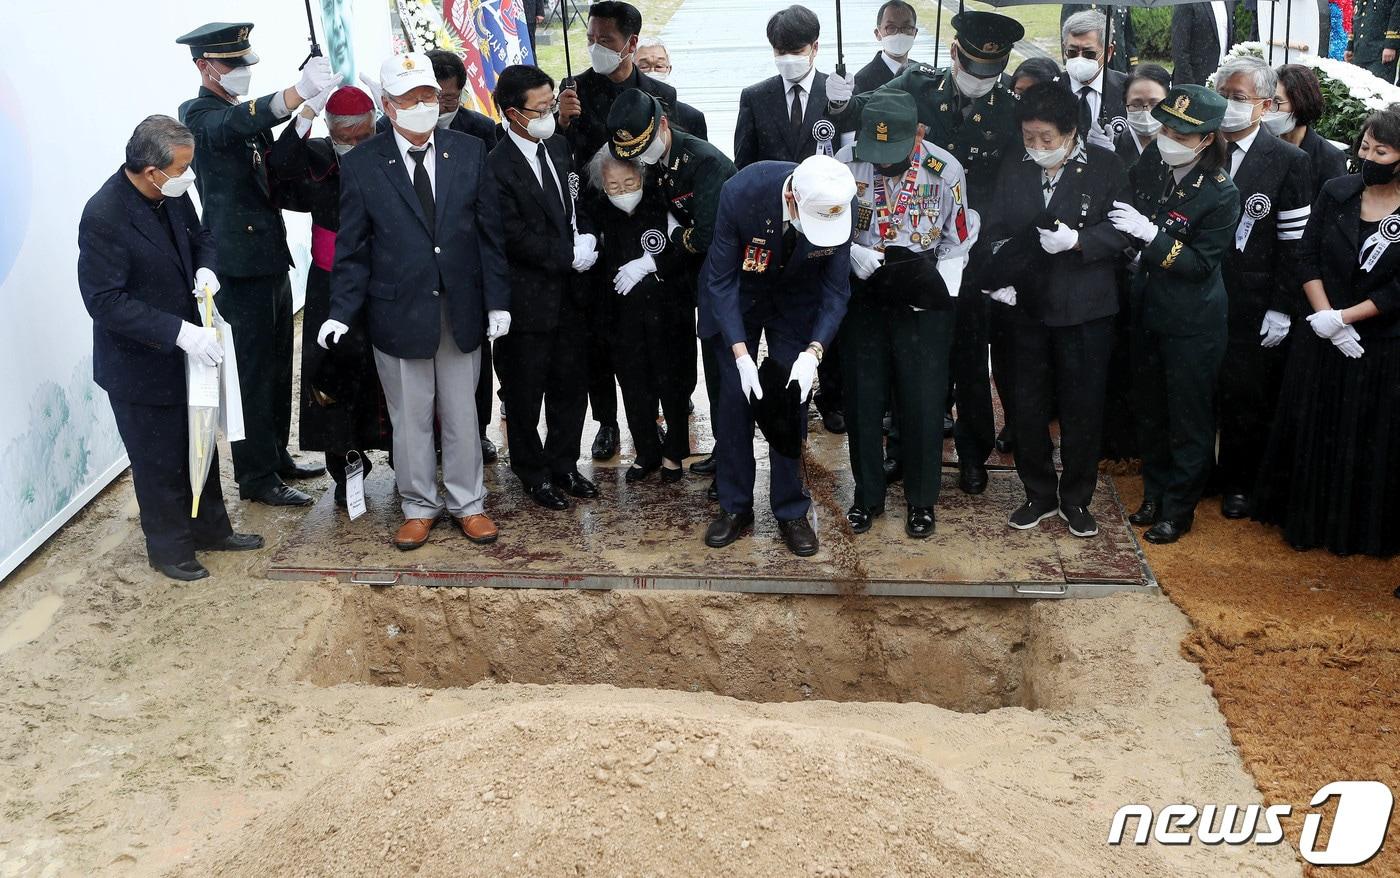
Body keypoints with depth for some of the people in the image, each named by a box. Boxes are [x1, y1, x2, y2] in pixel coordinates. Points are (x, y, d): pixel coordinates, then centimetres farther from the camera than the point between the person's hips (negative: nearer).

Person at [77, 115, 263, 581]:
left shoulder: (172, 194, -6)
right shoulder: (104, 217, -27)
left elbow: (199, 236, 12)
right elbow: (105, 300, -27)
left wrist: (205, 268, -11)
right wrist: (178, 331, -32)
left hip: (187, 351, 7)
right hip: (141, 367, -7)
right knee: (160, 462, 10)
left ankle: (210, 529, 40)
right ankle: (169, 547, 30)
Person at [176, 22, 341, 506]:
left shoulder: (245, 114, 16)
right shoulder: (199, 115, -12)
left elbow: (271, 178, 15)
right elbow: (240, 121, -35)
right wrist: (298, 92, -51)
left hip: (271, 256, 9)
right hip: (239, 262, -9)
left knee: (277, 367, 17)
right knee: (252, 371, -2)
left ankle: (276, 456, 30)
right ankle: (256, 477, 6)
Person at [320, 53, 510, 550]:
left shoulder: (469, 152, 1)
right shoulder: (361, 165, -4)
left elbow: (489, 231, 3)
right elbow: (352, 248, -1)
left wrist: (497, 300, -1)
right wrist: (342, 312, -9)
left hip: (462, 310, 1)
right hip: (398, 313, -1)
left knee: (461, 414, 11)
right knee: (409, 418, 9)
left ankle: (468, 503, 26)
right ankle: (419, 506, 25)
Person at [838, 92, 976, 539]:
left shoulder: (945, 170, -13)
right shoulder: (846, 163, -12)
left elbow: (958, 242, -2)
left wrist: (936, 285, -15)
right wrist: (852, 252, -19)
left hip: (921, 302, -1)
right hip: (863, 296, 1)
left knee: (923, 402, 6)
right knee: (863, 399, 10)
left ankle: (922, 500, 24)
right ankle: (868, 496, 28)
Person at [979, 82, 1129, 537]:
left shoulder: (1105, 166, -5)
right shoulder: (1013, 168, 5)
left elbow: (1121, 230, -7)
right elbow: (993, 229, 6)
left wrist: (1077, 240, -22)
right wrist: (1000, 277, -8)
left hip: (1085, 309, -3)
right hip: (1028, 307, 3)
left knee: (1082, 409, 6)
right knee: (1029, 408, 11)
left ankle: (1076, 499, 23)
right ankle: (1039, 494, 28)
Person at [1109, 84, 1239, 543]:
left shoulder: (1221, 194, -19)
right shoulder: (1152, 161, -5)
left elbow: (1201, 264, -21)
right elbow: (1125, 209, 11)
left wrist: (1150, 234, -27)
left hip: (1192, 320, -6)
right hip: (1147, 309, 6)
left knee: (1189, 418, 7)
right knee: (1150, 409, 18)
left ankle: (1179, 509, 21)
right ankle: (1154, 493, 35)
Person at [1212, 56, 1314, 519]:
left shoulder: (1289, 161, -5)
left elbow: (1294, 242, -6)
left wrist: (1282, 308, -9)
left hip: (1253, 308, -2)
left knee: (1246, 399, 6)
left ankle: (1237, 483, 23)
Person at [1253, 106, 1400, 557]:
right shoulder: (1336, 193, -1)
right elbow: (1308, 257, -1)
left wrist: (1342, 318, -15)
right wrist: (1327, 318, -11)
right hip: (1322, 338, 3)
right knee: (1311, 430, 12)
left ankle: (1360, 529, 25)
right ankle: (1305, 518, 28)